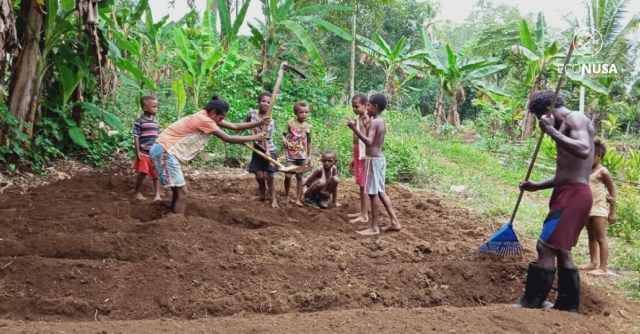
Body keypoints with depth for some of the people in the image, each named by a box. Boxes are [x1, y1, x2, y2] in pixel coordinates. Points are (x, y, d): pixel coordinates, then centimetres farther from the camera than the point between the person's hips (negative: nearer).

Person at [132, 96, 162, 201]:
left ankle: (157, 194, 10)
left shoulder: (156, 122, 8)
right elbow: (136, 137, -10)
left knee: (156, 174, 4)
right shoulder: (139, 121, -10)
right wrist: (138, 152, -13)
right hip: (144, 153, -5)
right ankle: (137, 192, 22)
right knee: (143, 173, 3)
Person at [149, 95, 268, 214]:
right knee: (182, 193, -9)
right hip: (165, 151, -11)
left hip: (164, 150, 11)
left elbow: (235, 126, 13)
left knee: (179, 192, 15)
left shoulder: (206, 117, 13)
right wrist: (255, 137, -8)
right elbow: (228, 139, -15)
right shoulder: (204, 120, -16)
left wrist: (259, 123, 7)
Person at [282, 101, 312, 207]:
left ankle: (298, 199, 15)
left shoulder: (308, 126, 1)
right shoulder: (290, 123, -6)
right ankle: (286, 195, 15)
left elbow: (309, 142, 9)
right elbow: (283, 134, 0)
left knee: (299, 176, 7)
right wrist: (284, 140, -22)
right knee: (288, 176, -8)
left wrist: (309, 155, 9)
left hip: (302, 156, 2)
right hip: (291, 155, -2)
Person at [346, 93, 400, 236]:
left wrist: (354, 129, -29)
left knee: (373, 193, -4)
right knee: (380, 192, 15)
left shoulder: (374, 122, -17)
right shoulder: (381, 121, 12)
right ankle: (394, 222, 17)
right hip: (379, 158, 10)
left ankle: (374, 227, 1)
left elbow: (369, 142, -28)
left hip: (373, 160, -10)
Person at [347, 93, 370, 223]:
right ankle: (362, 211, 21)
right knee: (361, 185, 13)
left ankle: (365, 215, -2)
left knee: (364, 185, -6)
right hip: (358, 156, 9)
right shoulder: (358, 118, 14)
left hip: (365, 156, -9)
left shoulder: (367, 119, -13)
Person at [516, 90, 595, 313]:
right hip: (569, 194, 11)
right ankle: (568, 305, 23)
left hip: (573, 194, -11)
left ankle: (531, 303, -11)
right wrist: (538, 186, 18)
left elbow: (583, 150, -29)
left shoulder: (575, 118, -8)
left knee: (546, 247, -13)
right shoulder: (567, 125, 22)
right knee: (561, 251, 17)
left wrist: (551, 130, -25)